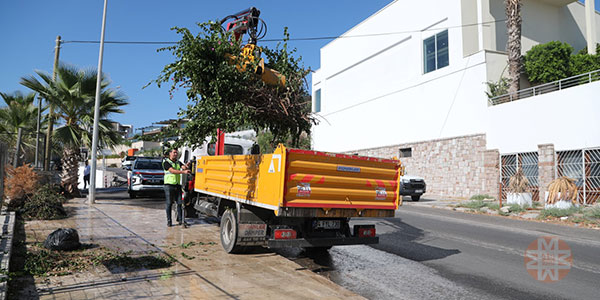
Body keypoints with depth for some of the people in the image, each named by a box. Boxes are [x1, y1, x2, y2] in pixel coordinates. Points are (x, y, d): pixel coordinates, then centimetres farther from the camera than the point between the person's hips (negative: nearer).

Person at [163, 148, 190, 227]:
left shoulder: (178, 162, 17)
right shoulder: (166, 162, -3)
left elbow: (183, 167, -2)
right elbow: (172, 171, -18)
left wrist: (186, 167, -27)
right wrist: (183, 172, -29)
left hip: (178, 185, 5)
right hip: (169, 185, -5)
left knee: (179, 203, 2)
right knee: (169, 203, -1)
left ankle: (180, 220, 9)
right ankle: (169, 221, 5)